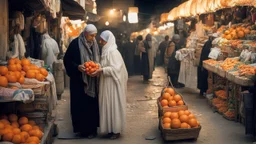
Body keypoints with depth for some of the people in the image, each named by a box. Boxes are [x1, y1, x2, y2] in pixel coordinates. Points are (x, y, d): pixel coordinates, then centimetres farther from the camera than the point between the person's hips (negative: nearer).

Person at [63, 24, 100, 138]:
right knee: (80, 104, 0)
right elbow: (67, 60, -8)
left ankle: (91, 129, 16)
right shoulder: (75, 43, -8)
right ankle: (80, 128, 11)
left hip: (92, 81, 5)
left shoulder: (94, 45, 8)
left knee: (92, 104, 6)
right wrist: (77, 66, -23)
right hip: (79, 80, -5)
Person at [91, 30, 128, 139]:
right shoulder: (106, 51, 12)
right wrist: (98, 69, 3)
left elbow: (115, 68, -22)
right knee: (108, 105, 11)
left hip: (113, 84, -9)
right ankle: (110, 129, 19)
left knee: (113, 106, -2)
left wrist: (102, 70, -24)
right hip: (107, 83, 9)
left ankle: (116, 130, 7)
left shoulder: (113, 52, -16)